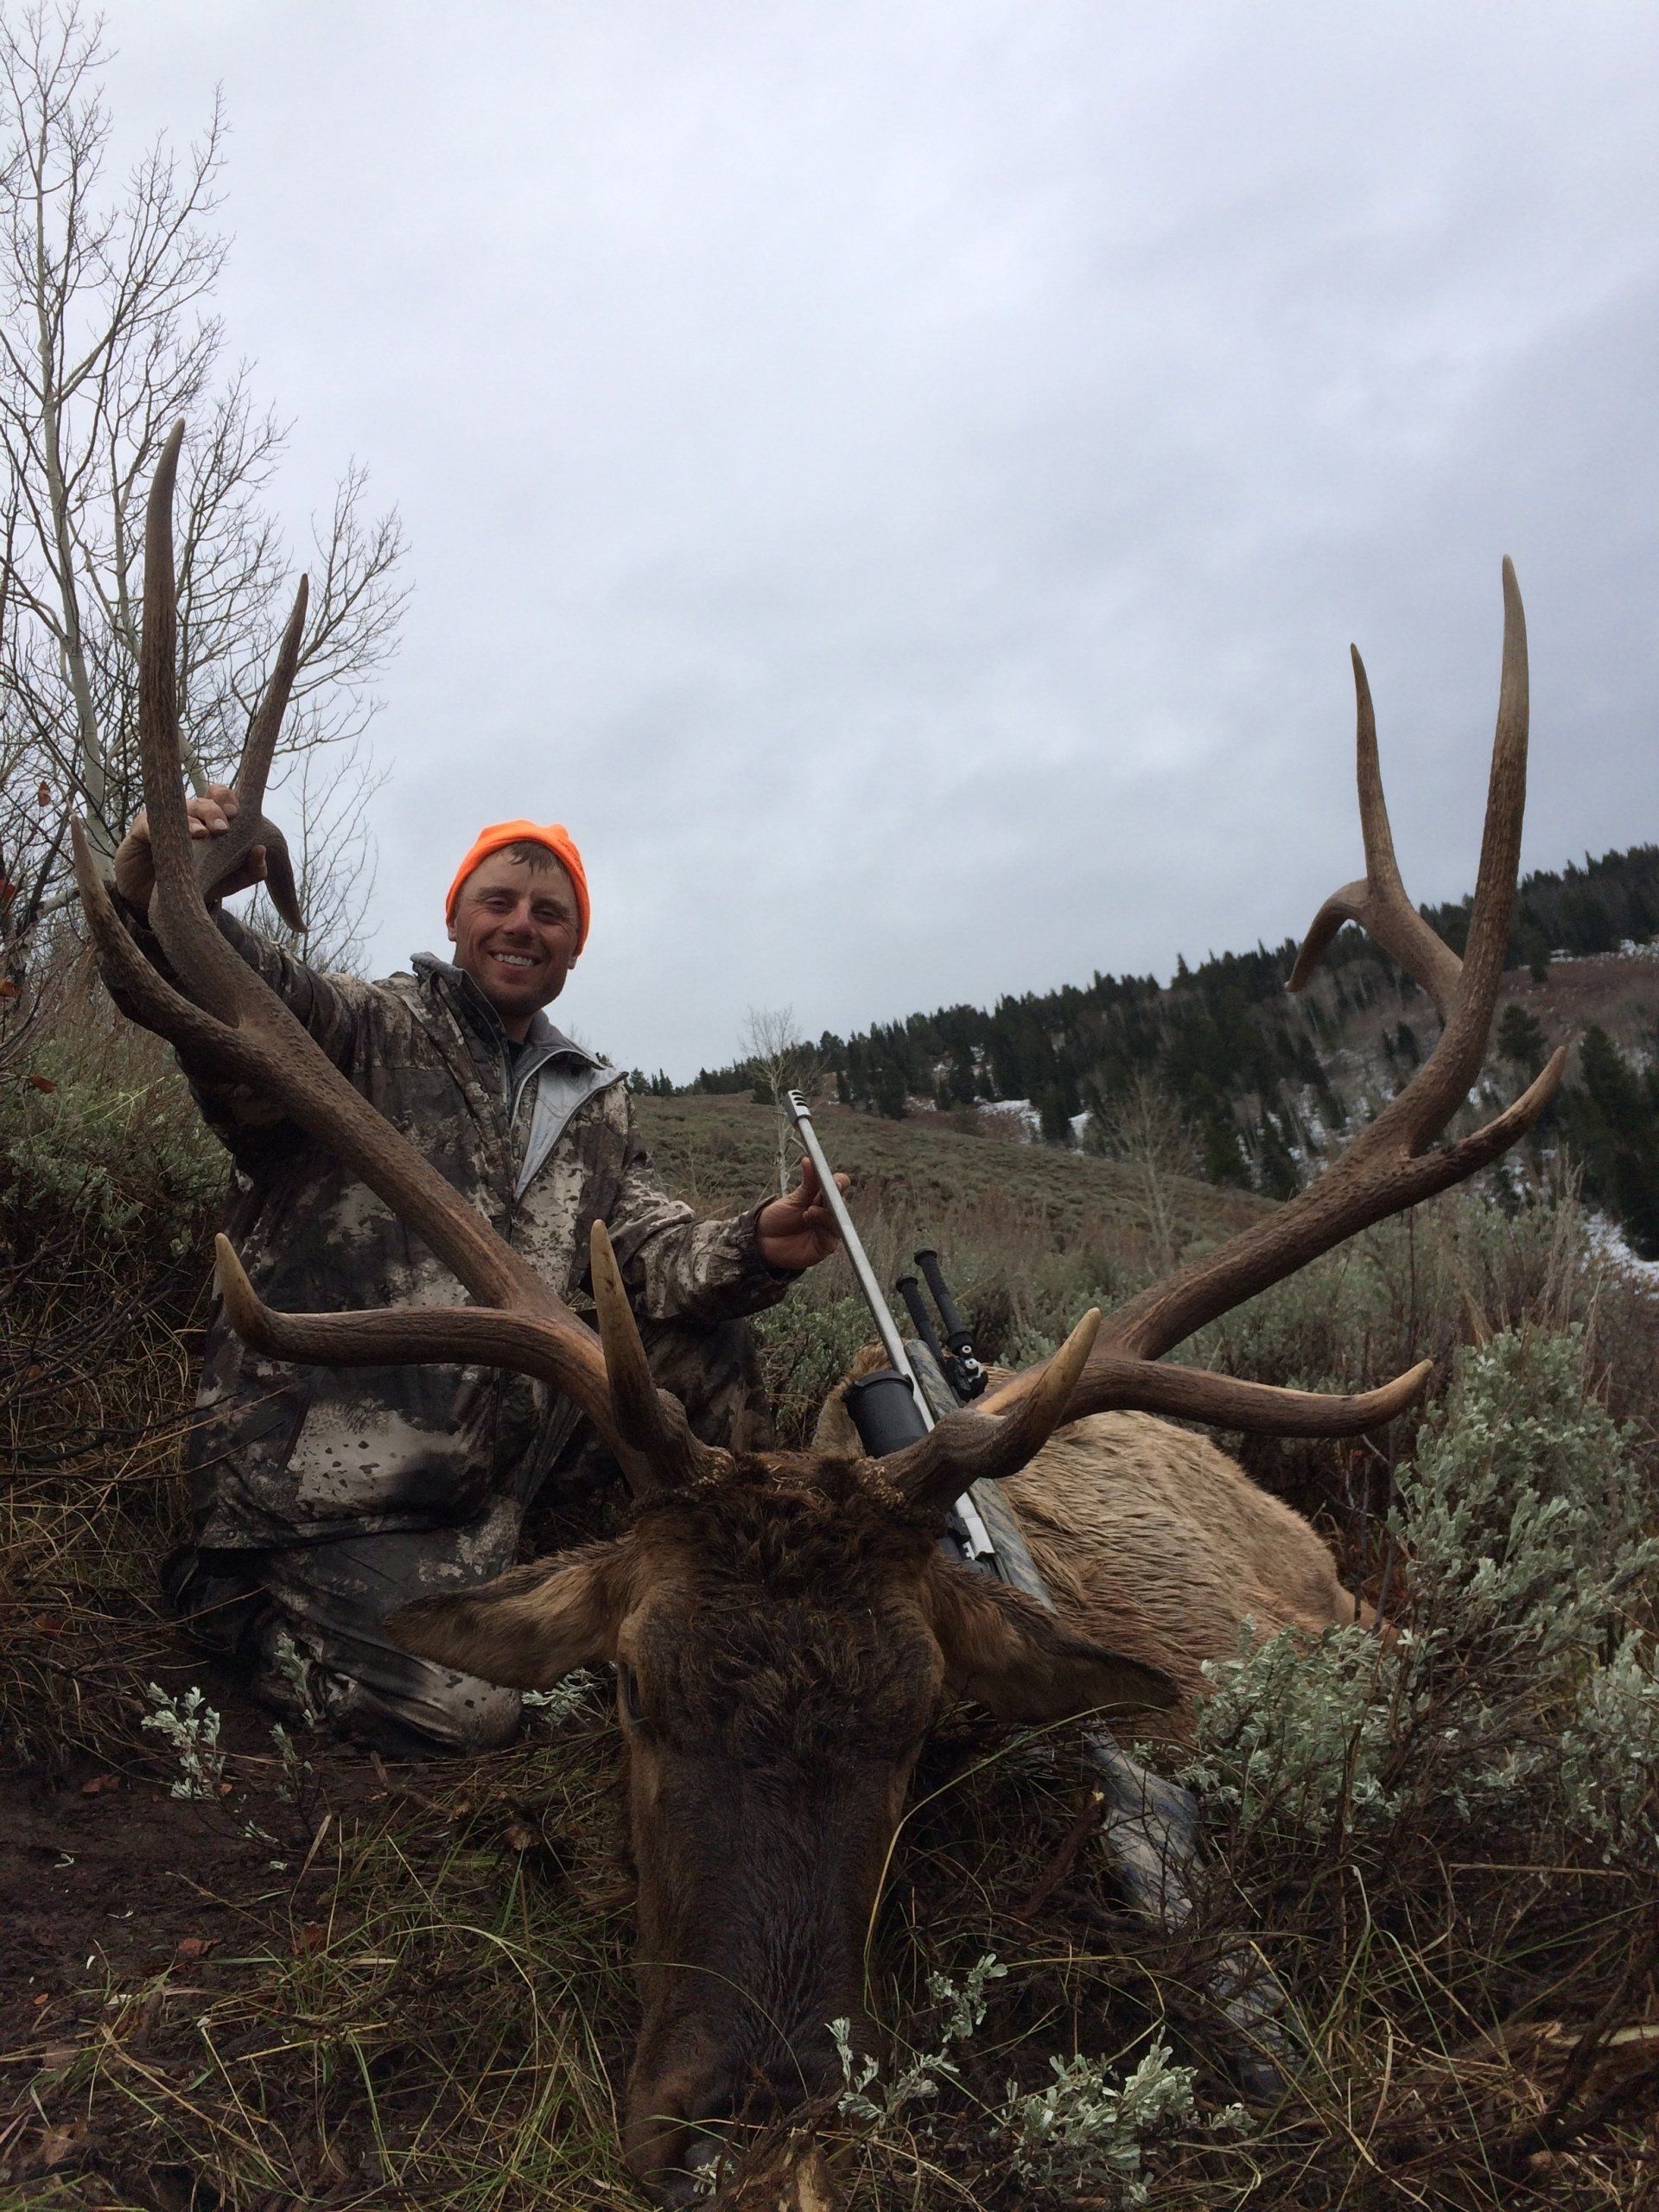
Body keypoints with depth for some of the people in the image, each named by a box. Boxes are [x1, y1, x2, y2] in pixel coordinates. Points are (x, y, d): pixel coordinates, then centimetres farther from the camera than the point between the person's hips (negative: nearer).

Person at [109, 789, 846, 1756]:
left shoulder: (597, 1105, 13)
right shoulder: (366, 1028, -6)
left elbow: (653, 1248, 2)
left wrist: (751, 1249, -21)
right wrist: (157, 902, -49)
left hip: (495, 1464, 6)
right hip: (323, 1470, -6)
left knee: (708, 1342, -3)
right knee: (460, 1713, -15)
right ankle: (234, 1590, 10)